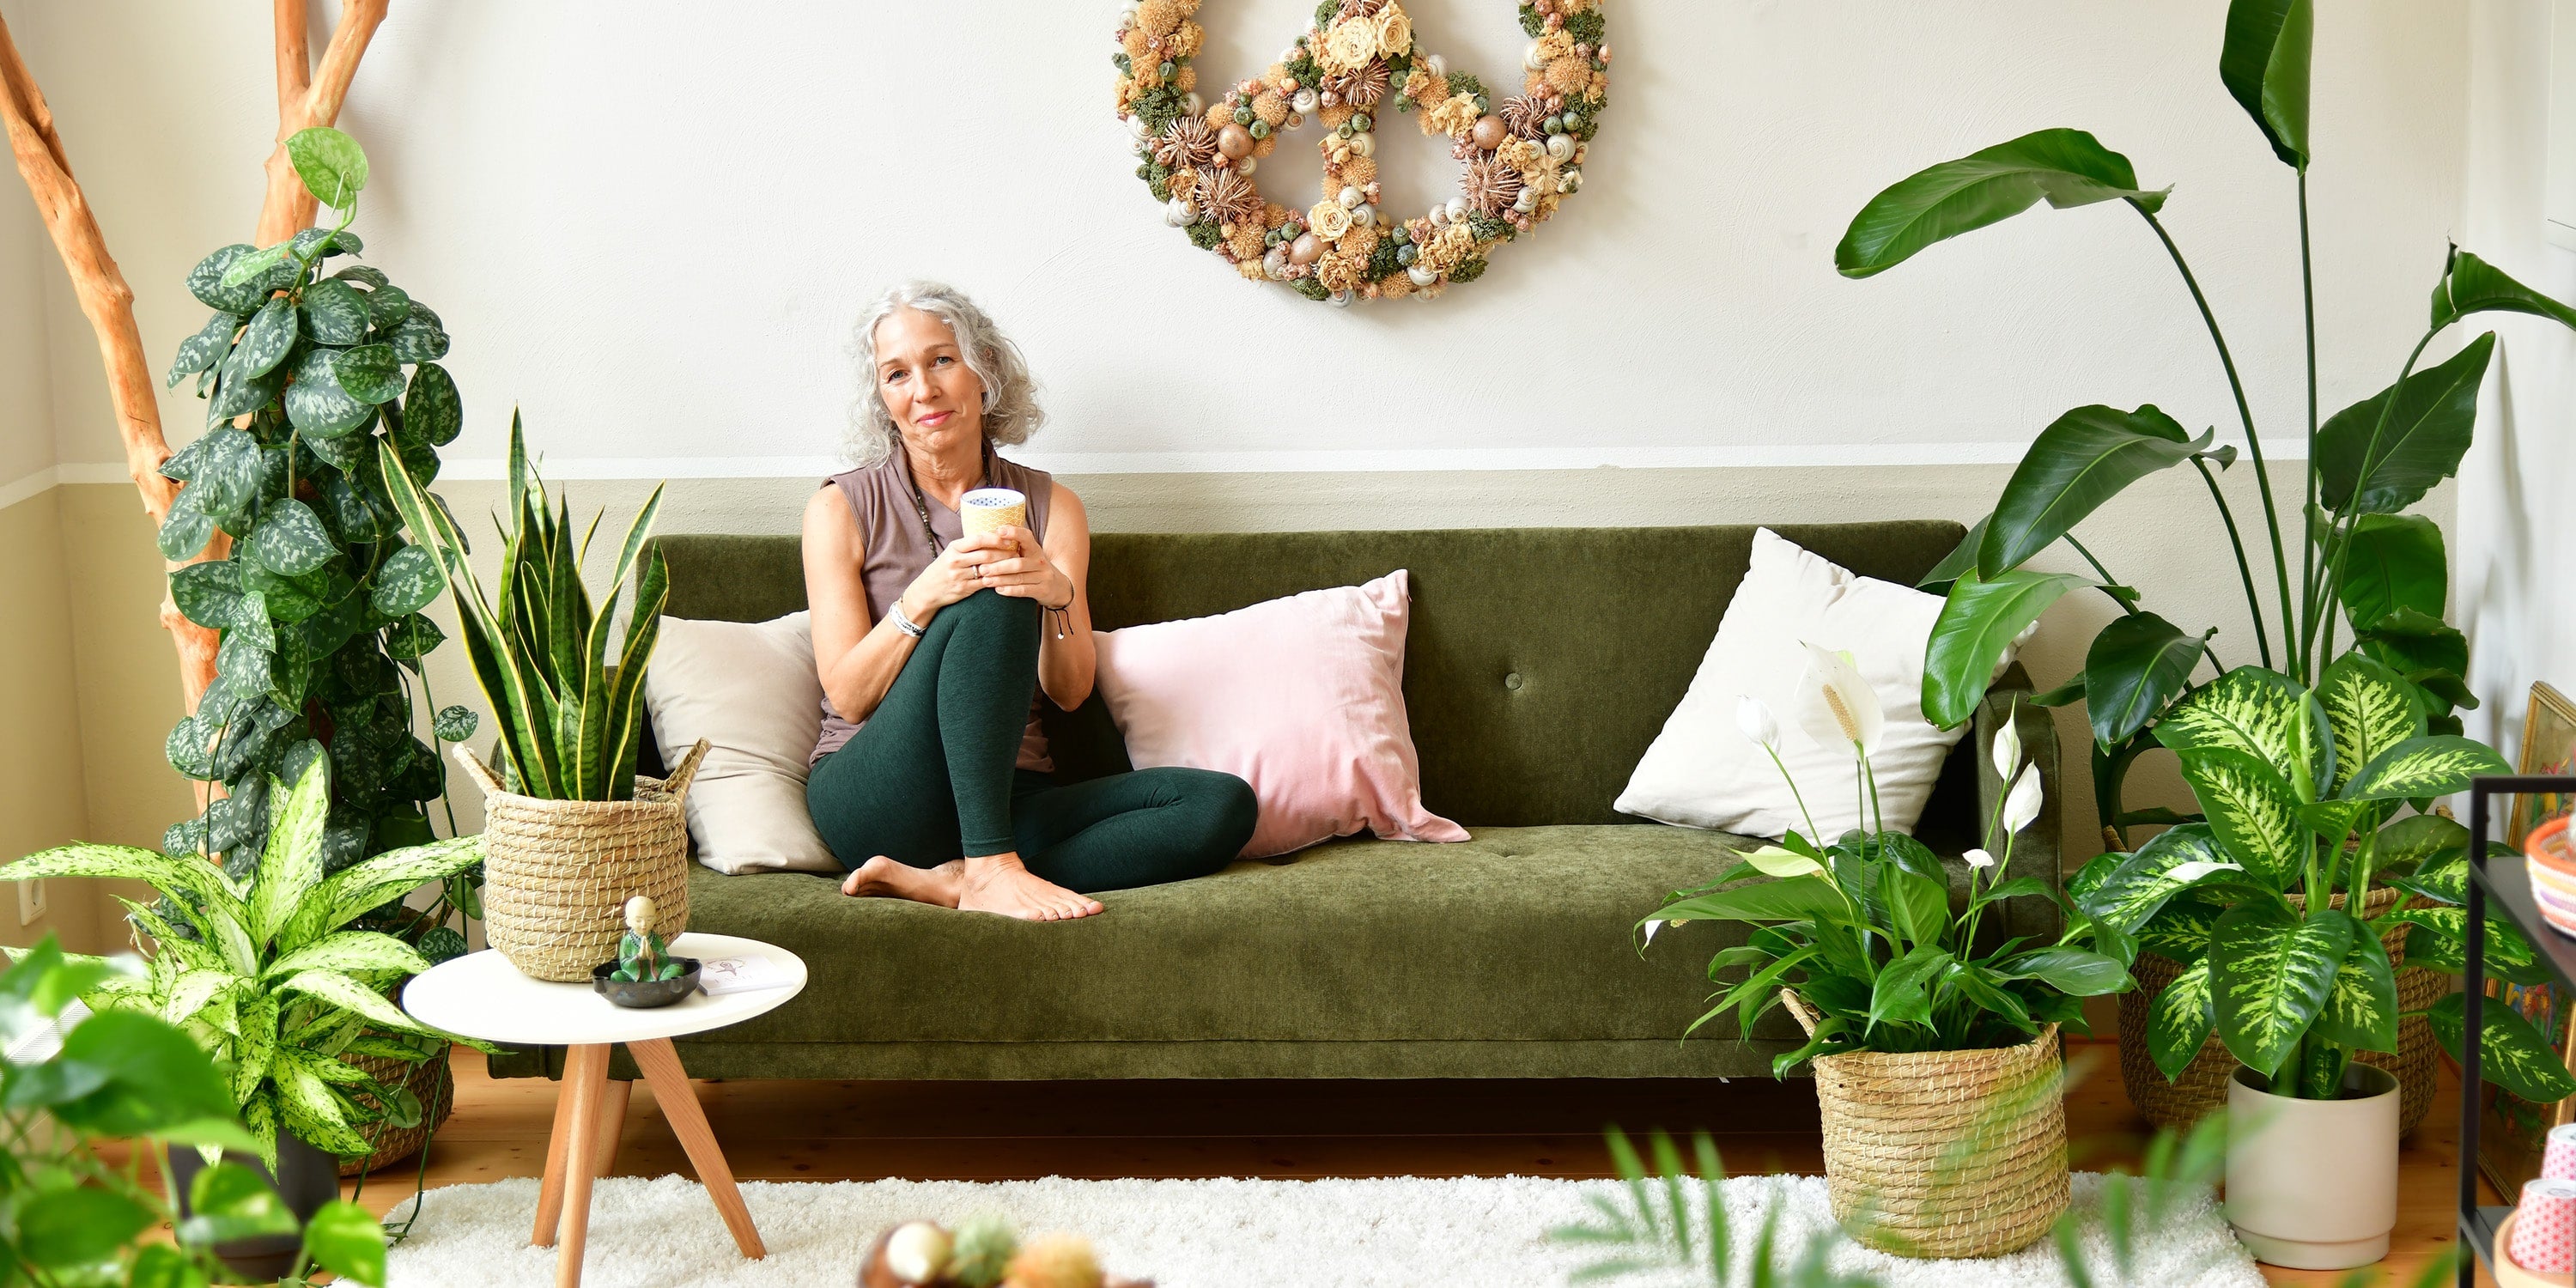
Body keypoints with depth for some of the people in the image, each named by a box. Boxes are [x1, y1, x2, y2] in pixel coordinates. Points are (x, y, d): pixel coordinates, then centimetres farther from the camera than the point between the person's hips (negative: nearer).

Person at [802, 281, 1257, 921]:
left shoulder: (1050, 507, 13)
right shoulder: (842, 508, 5)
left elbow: (1070, 692, 4)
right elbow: (848, 697, -3)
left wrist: (1057, 594, -16)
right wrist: (922, 599, -20)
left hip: (1007, 801, 4)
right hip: (876, 794, -4)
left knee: (1223, 804, -21)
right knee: (989, 604, -28)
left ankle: (945, 881, -29)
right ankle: (991, 871, -35)